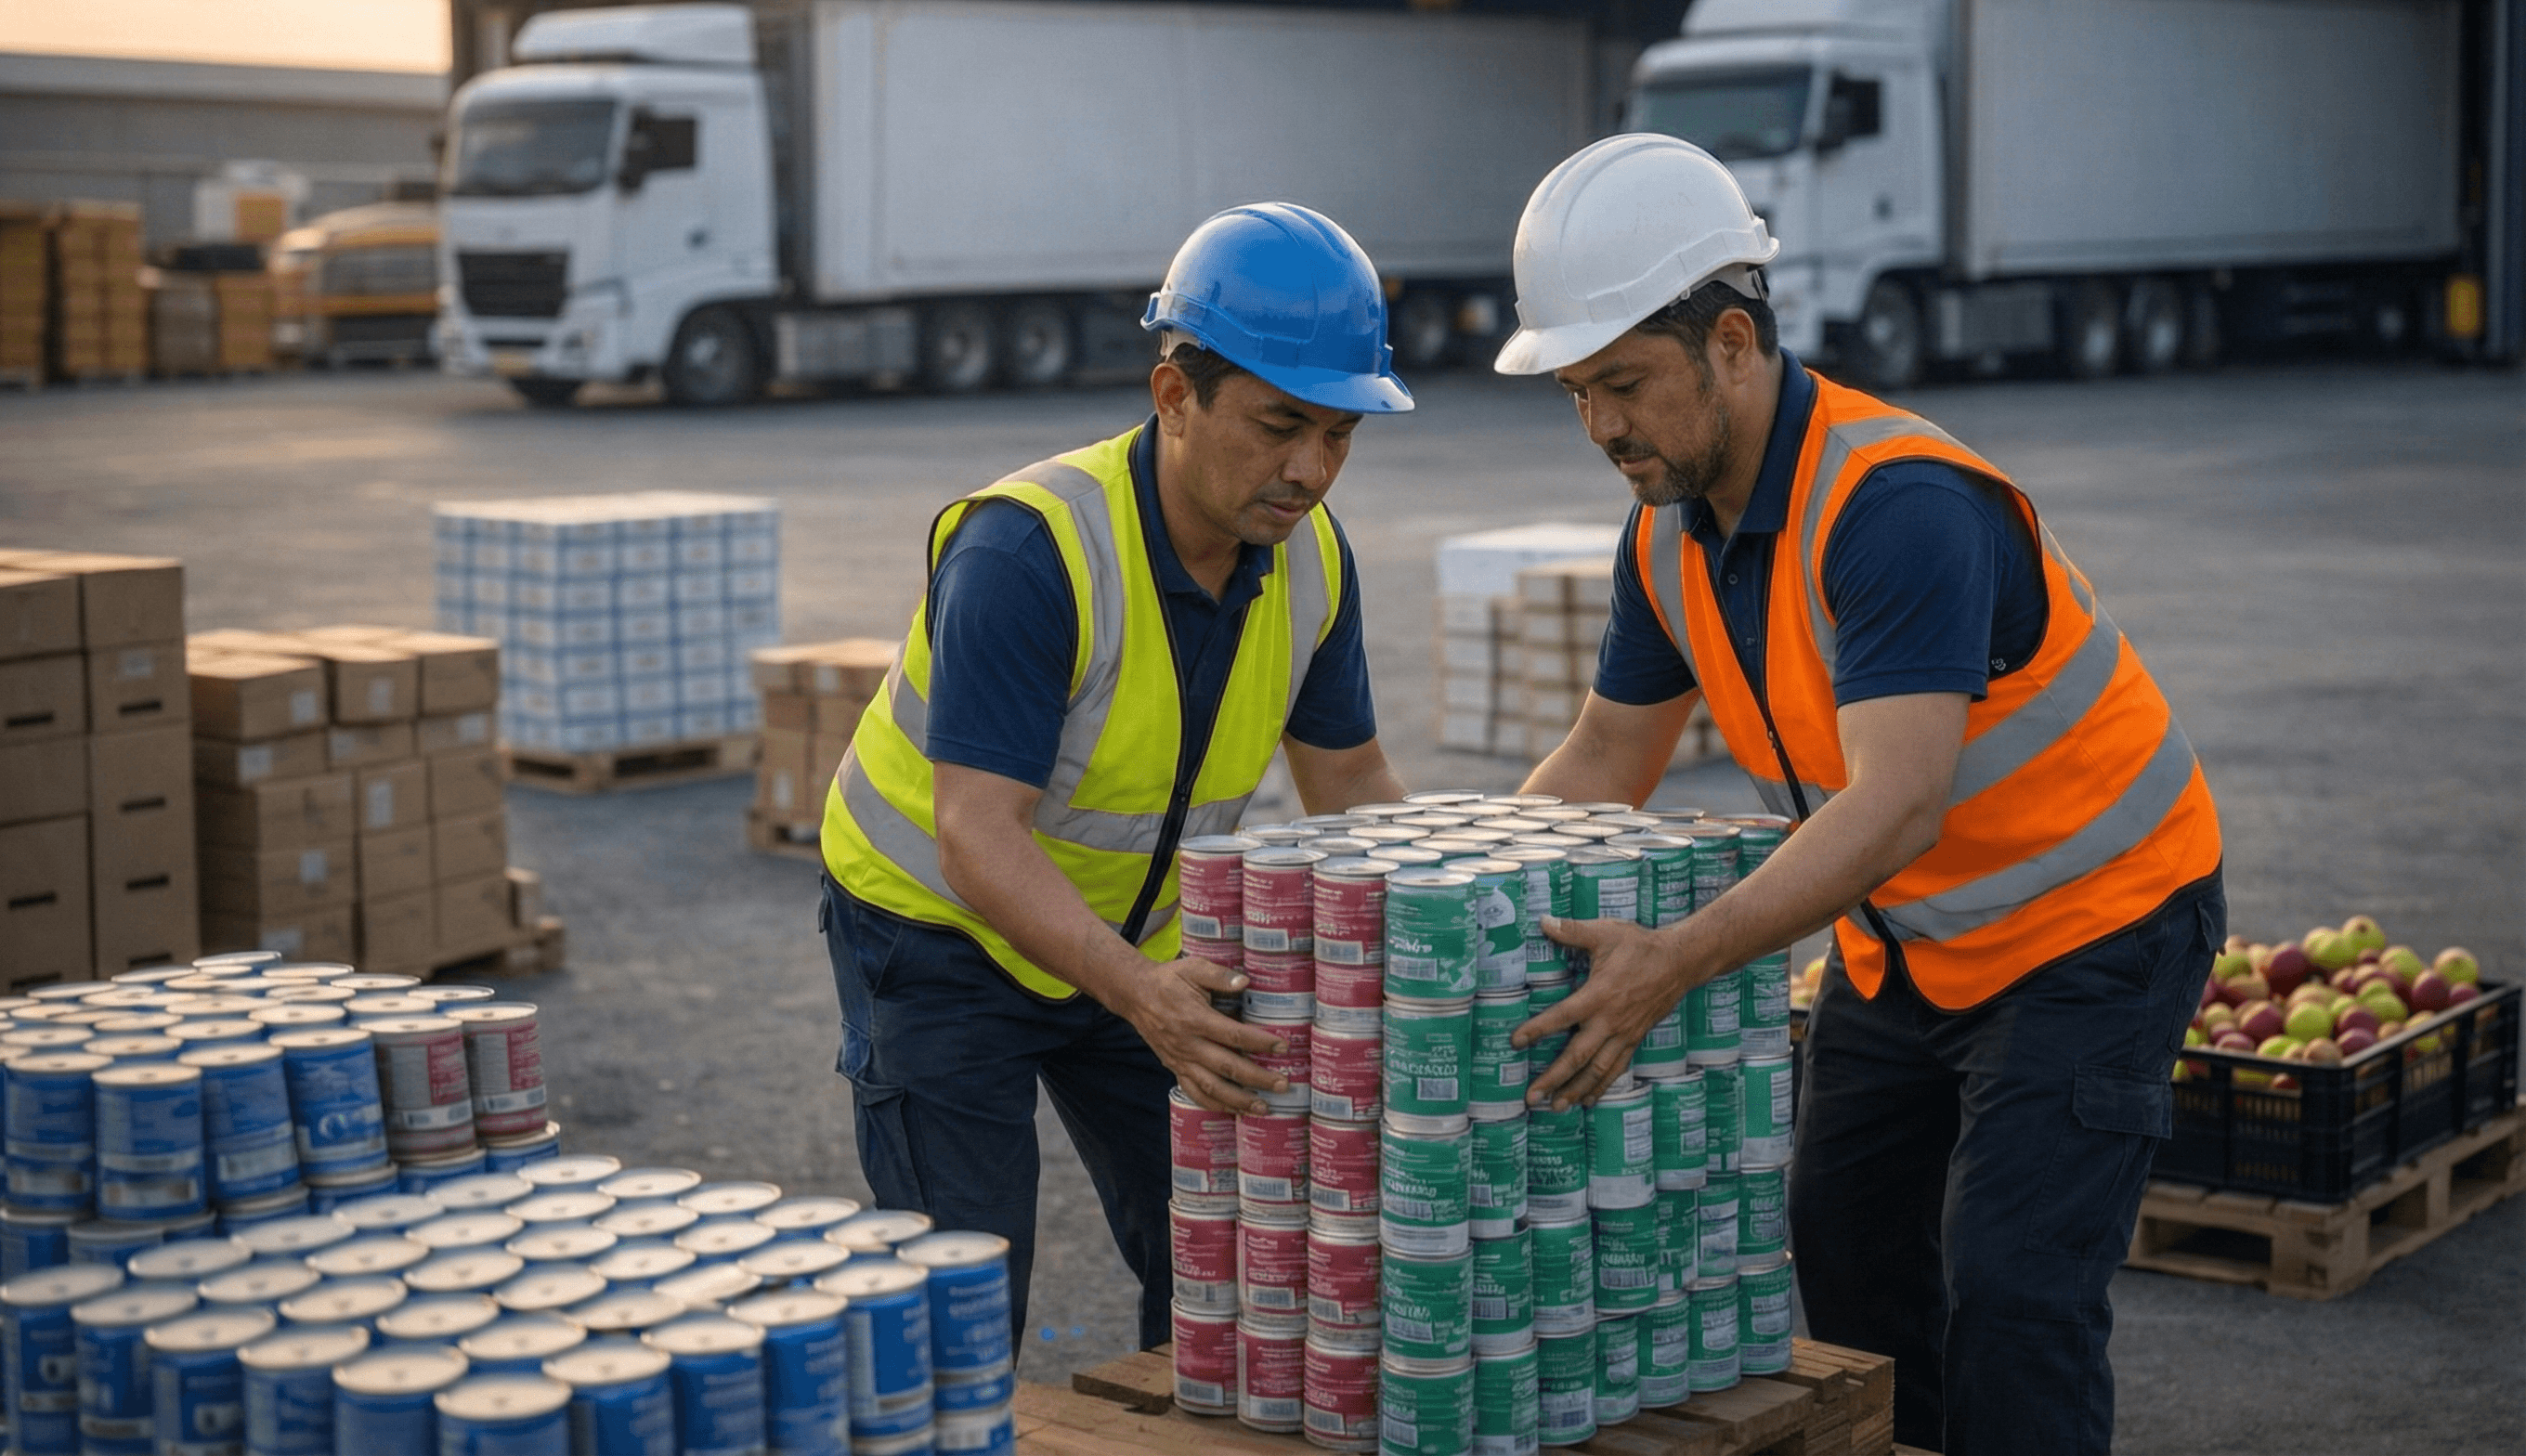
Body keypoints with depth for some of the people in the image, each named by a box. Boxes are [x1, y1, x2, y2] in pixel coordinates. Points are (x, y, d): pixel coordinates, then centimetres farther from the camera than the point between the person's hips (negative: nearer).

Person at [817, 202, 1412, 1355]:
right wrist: (1140, 994, -51)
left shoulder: (1312, 558, -11)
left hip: (1136, 939, 6)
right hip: (941, 927, -6)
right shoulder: (1028, 548, -32)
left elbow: (1350, 784, 2)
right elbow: (978, 833, -37)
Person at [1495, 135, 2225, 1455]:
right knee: (1841, 1272, 12)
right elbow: (1602, 763, 7)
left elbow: (1898, 805, -41)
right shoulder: (1669, 532, -5)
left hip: (2091, 922, -8)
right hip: (1901, 941, 8)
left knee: (2009, 1294, -15)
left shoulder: (1898, 504, -32)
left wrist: (1676, 963, -50)